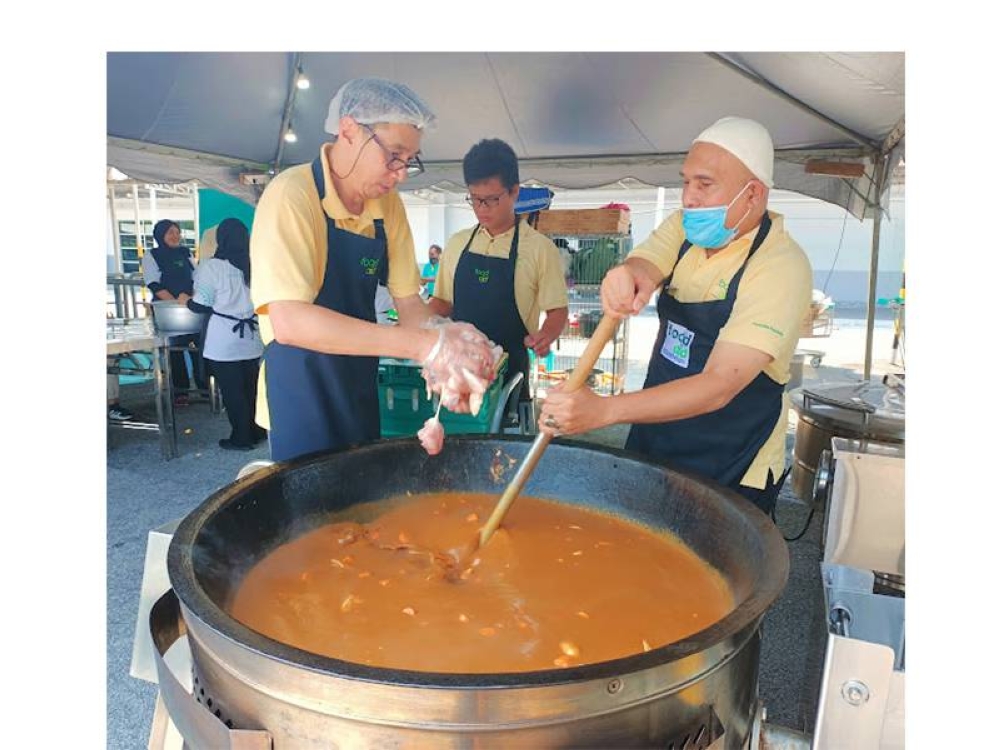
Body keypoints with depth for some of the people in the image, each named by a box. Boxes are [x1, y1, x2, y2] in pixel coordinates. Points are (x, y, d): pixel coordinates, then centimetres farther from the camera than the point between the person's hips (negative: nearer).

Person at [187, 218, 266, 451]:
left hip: (224, 341, -4)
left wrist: (186, 301, 12)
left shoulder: (211, 266, -11)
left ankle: (241, 438, 14)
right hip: (252, 337, 5)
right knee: (251, 387, 14)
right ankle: (256, 431, 24)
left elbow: (201, 305, -8)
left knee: (232, 391, 5)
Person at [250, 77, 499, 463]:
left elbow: (408, 301, 2)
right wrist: (425, 343, -35)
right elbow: (289, 321, -31)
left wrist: (442, 361, -20)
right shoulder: (291, 195, -20)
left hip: (363, 398, 7)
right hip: (301, 402, -7)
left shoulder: (389, 206, 0)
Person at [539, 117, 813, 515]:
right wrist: (626, 276, -44)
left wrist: (603, 411, -41)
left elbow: (719, 386, -30)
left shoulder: (782, 266, -22)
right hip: (652, 444, 6)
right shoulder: (685, 226, -2)